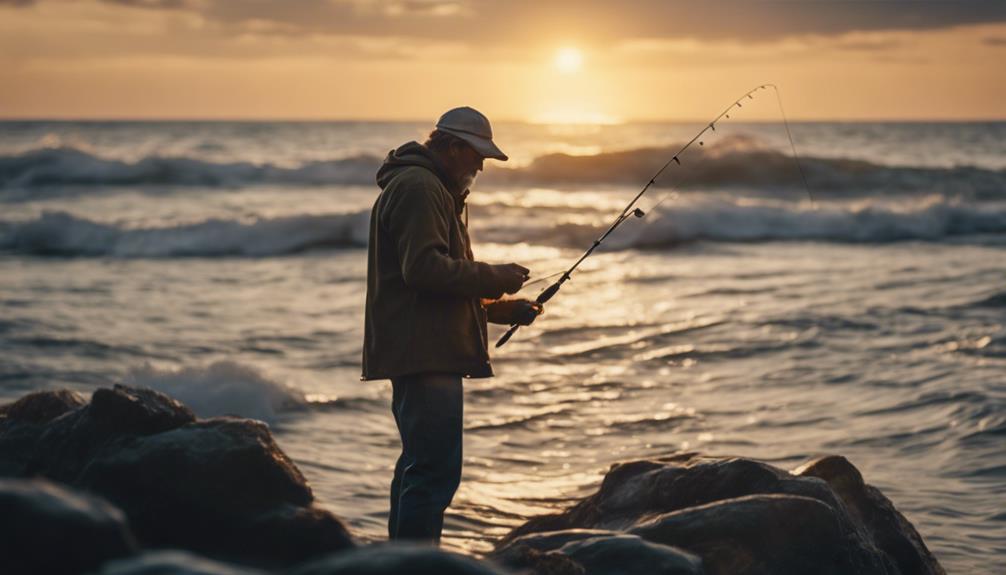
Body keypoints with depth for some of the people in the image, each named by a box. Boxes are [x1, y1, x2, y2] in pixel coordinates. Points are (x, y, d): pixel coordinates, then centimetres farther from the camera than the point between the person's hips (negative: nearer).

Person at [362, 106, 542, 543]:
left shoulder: (437, 191, 26)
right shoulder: (417, 187, -9)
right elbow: (424, 268, -21)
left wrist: (502, 309, 17)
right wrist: (496, 277, -12)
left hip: (427, 354, 12)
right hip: (423, 355, -12)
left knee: (419, 465, 16)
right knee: (436, 469, -15)